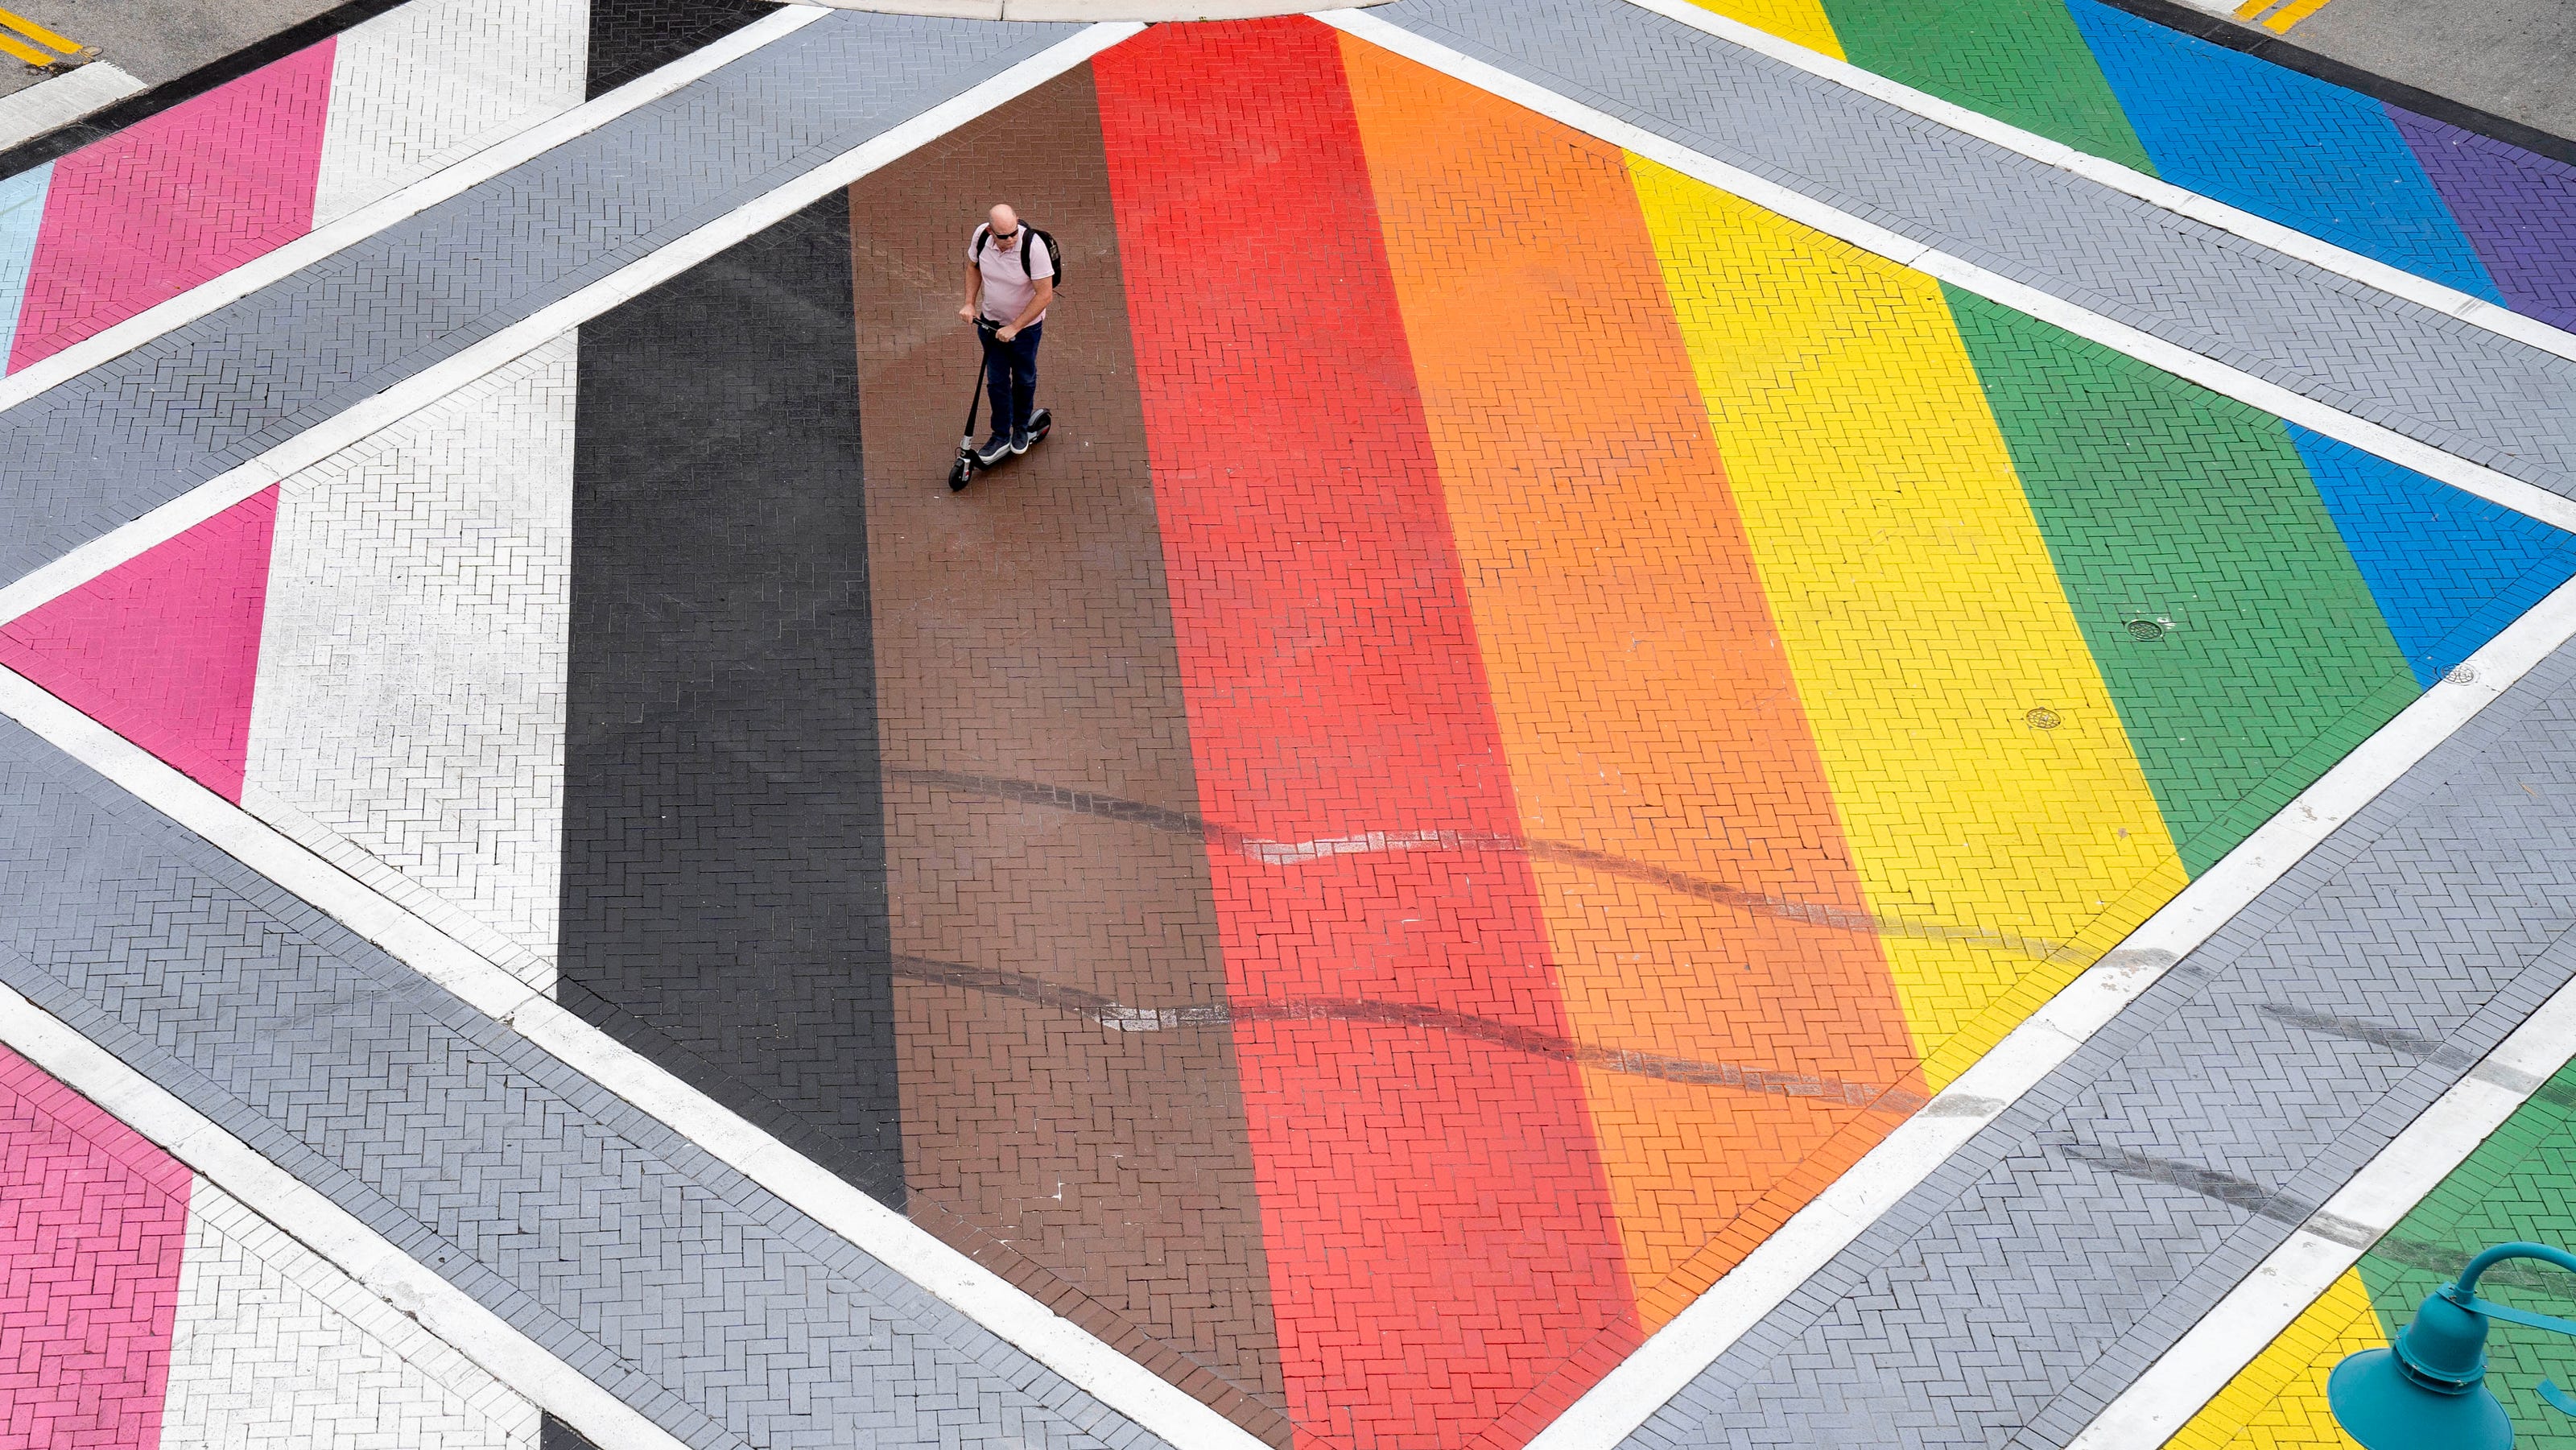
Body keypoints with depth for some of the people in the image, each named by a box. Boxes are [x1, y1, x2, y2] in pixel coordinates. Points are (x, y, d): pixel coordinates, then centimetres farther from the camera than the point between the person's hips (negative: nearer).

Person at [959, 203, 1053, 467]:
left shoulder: (1033, 246, -33)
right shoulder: (981, 235, -19)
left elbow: (1045, 294, -27)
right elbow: (973, 266, 4)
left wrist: (1014, 328, -24)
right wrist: (970, 304, -6)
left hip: (1025, 325, -3)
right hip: (991, 321, 3)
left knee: (1024, 379, 19)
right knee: (996, 381, 10)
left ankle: (1021, 427, 43)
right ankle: (1001, 436, 25)